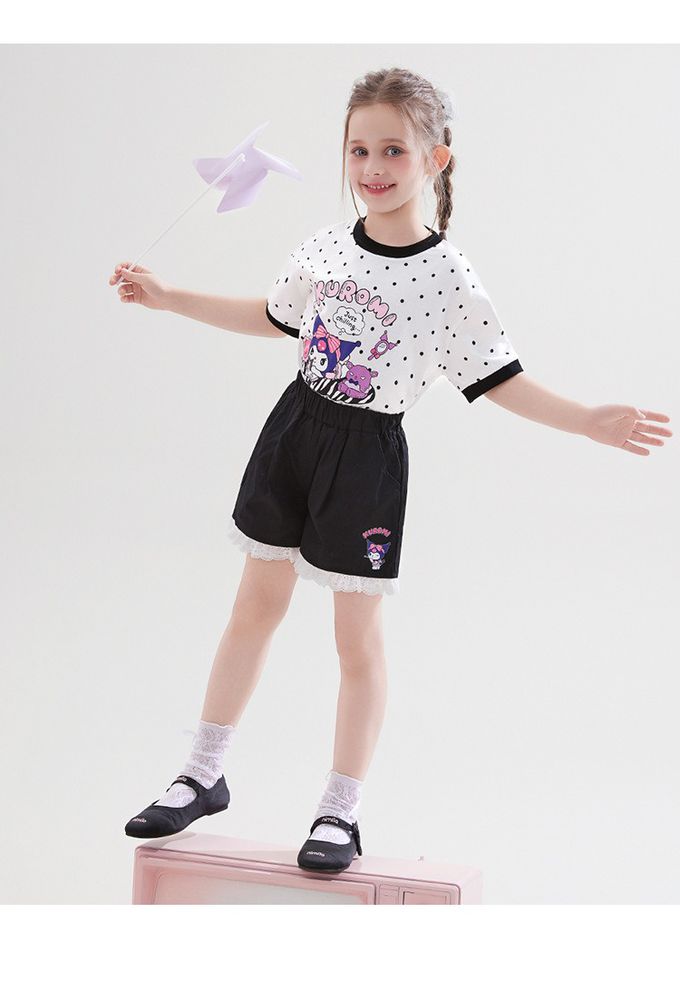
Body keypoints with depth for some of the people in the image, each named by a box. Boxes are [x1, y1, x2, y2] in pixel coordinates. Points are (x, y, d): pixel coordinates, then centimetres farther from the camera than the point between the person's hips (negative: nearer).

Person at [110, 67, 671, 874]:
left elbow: (500, 381, -8)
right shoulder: (321, 249, -2)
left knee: (358, 637, 5)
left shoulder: (450, 281, -14)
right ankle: (204, 776, 25)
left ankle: (341, 813, 17)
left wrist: (587, 421, -20)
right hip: (294, 428, 4)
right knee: (255, 606, 13)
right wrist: (169, 298, 18)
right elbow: (274, 319, 17)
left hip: (367, 456, -4)